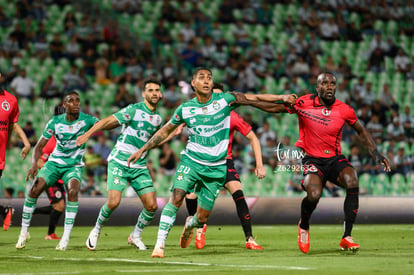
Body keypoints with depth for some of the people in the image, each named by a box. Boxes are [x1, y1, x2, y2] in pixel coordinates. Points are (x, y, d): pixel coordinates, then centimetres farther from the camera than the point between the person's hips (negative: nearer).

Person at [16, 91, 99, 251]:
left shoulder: (86, 120, -12)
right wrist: (34, 164, -22)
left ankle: (66, 237, -22)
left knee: (73, 191, -29)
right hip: (55, 162, 2)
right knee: (34, 190, -14)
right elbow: (40, 145, -5)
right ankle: (24, 232, 4)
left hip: (74, 165, -2)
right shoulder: (55, 122, -7)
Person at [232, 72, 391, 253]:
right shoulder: (304, 103, -7)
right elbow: (274, 107, 5)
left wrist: (376, 154, 6)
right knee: (313, 195, -30)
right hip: (311, 159, -2)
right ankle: (303, 226, 8)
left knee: (352, 182, -30)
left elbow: (361, 132, 14)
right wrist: (245, 100, 1)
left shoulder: (344, 110, -3)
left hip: (335, 159, 2)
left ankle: (346, 238, -21)